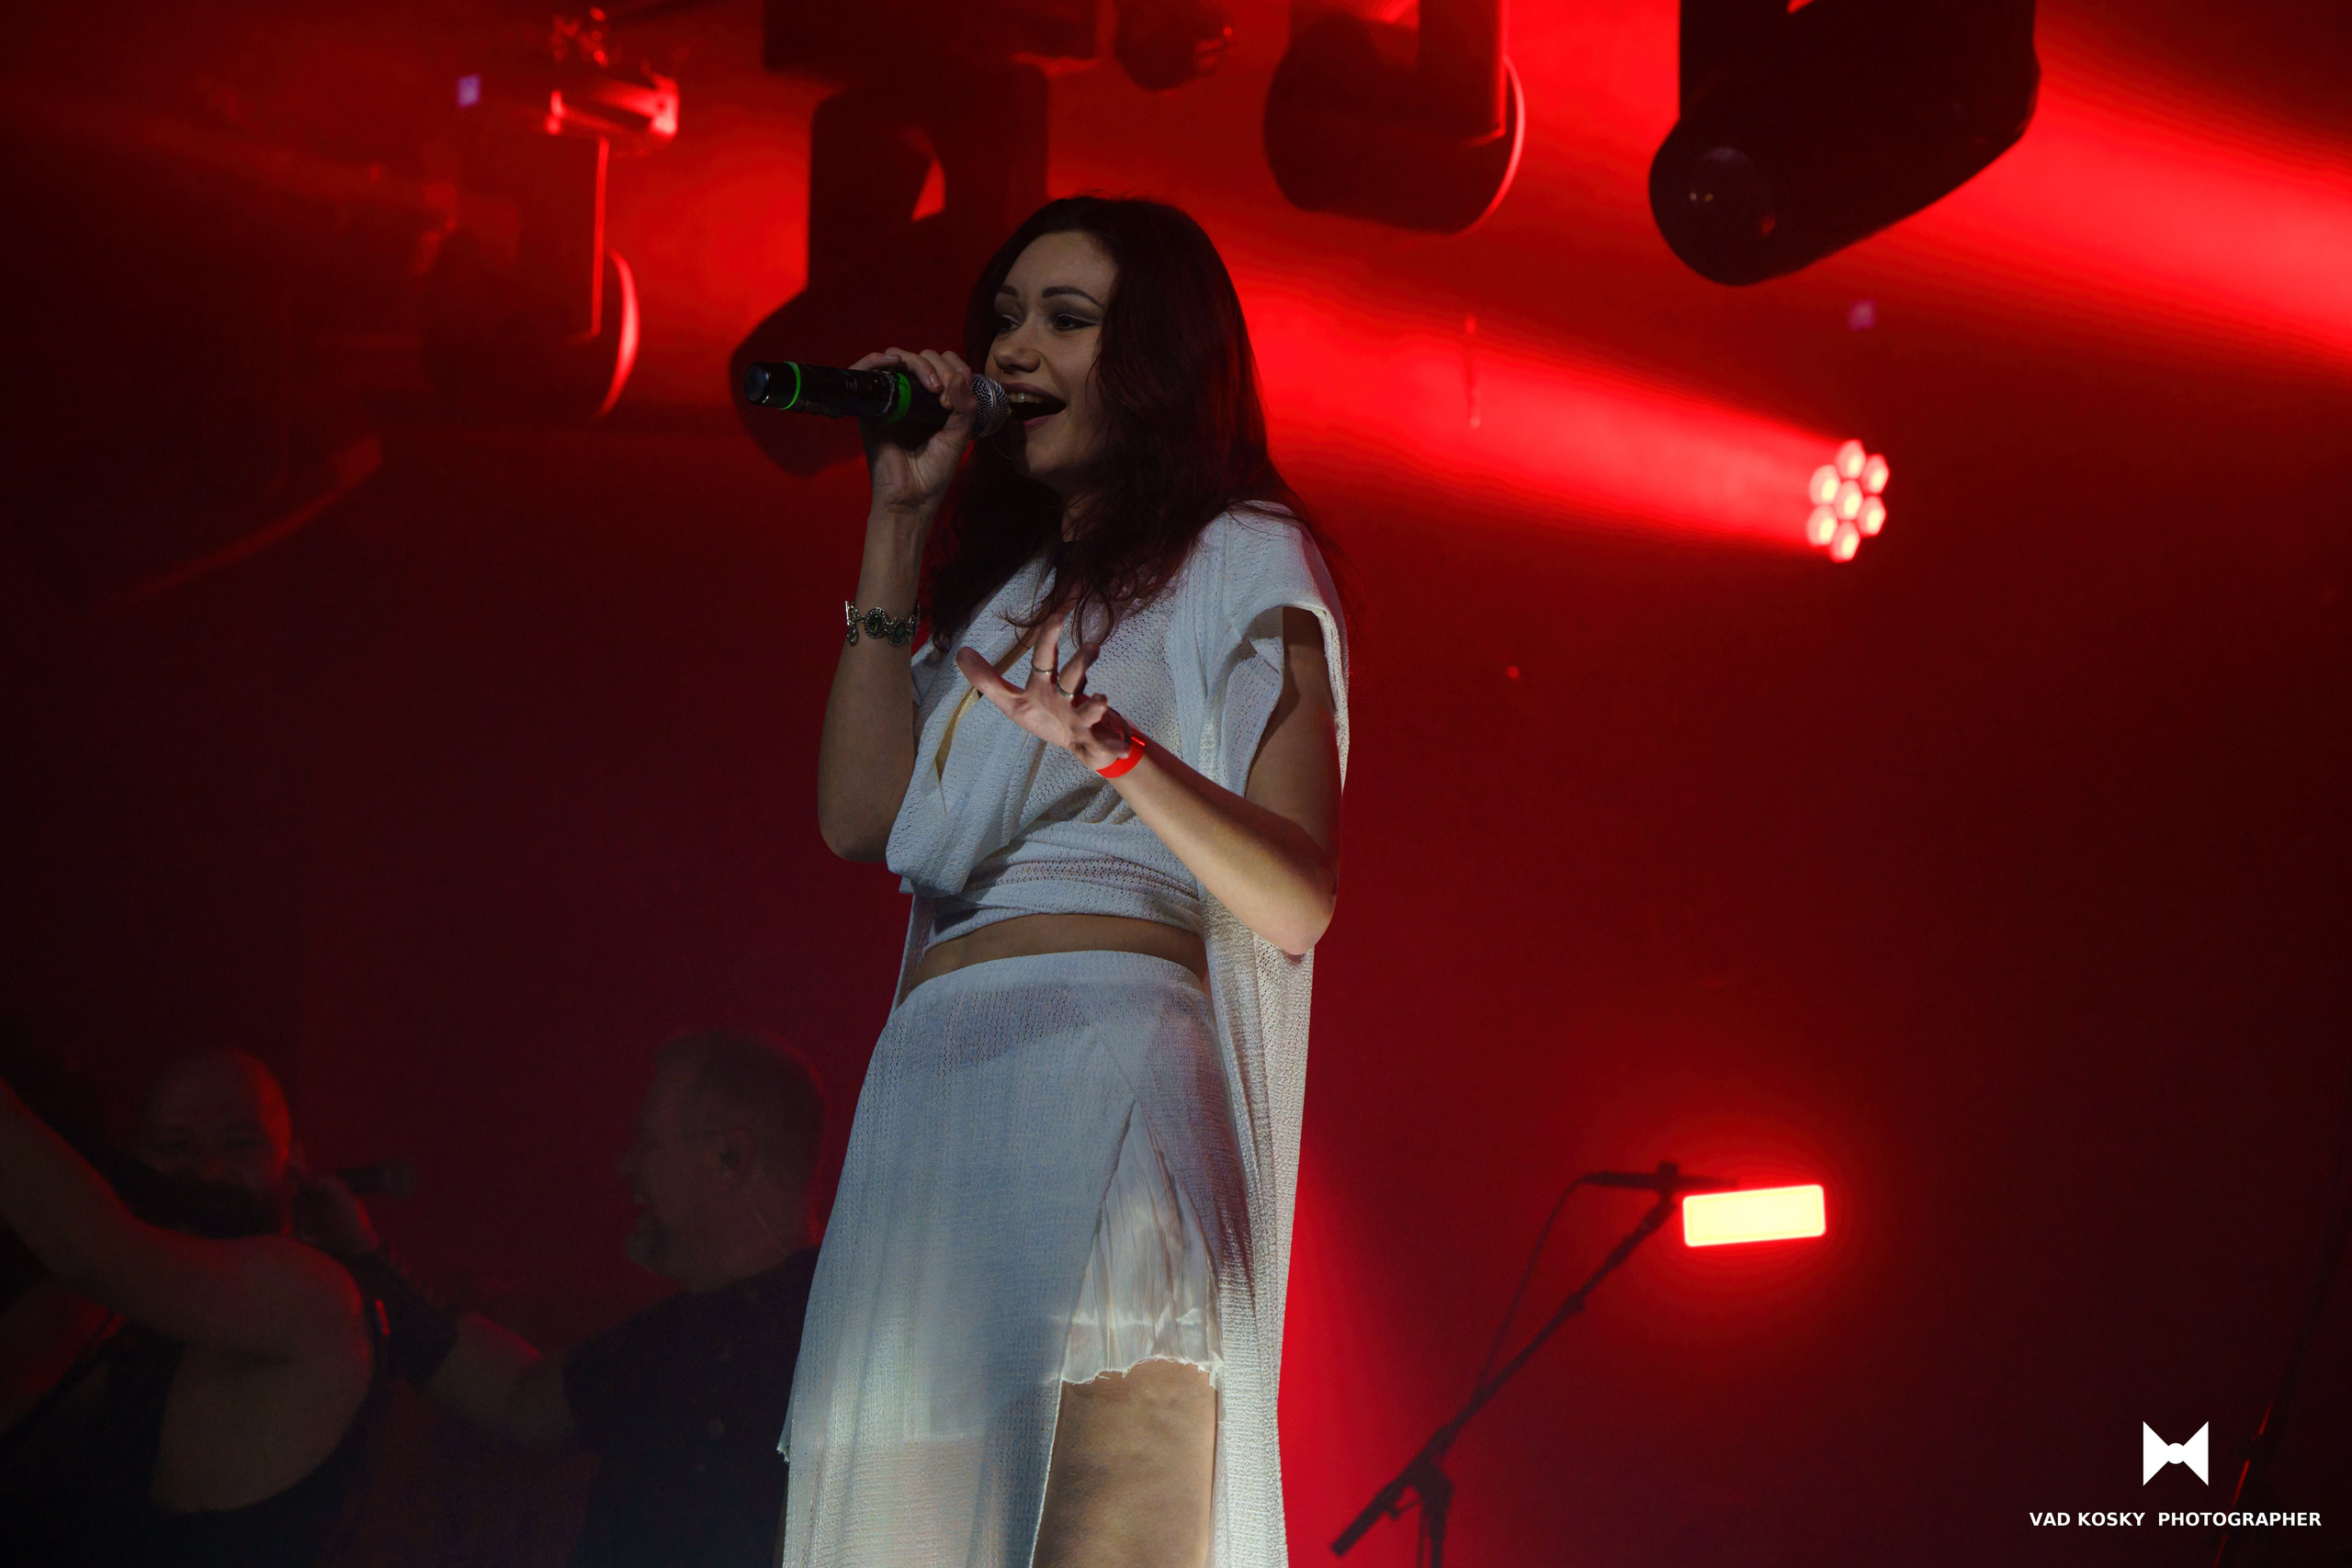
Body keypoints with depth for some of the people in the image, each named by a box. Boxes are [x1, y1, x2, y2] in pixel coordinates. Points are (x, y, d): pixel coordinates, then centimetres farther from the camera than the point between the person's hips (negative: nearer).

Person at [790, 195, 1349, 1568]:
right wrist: (899, 523, 16)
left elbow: (1297, 900, -5)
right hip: (934, 1094, 6)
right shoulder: (1006, 586, 29)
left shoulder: (1240, 562, 9)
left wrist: (1116, 750, -23)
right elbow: (863, 815, 11)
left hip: (1109, 1066, -6)